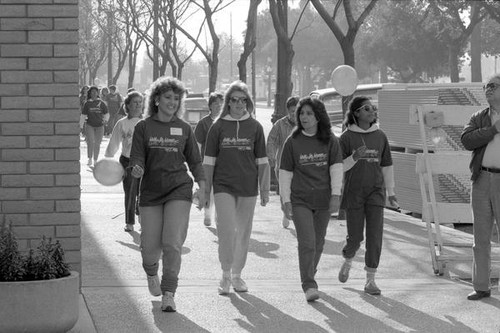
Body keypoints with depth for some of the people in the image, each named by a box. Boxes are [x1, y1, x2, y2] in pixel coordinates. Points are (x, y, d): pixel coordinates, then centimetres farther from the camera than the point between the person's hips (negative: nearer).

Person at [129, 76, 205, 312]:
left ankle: (168, 294, -4)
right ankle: (151, 273, 37)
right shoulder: (143, 127, 2)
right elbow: (136, 159, 0)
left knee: (172, 243, -12)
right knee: (150, 246, 1)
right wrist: (136, 170, -23)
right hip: (150, 191, 0)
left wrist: (202, 188, 4)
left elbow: (195, 161, 12)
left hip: (179, 189, 0)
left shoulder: (184, 128, 6)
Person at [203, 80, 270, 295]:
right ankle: (225, 275, 1)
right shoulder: (218, 127, 2)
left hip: (248, 187, 1)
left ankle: (237, 275, 21)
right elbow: (209, 161, 4)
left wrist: (265, 189, 3)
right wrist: (206, 190, 2)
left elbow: (262, 161, 6)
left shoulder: (255, 127, 4)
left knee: (243, 232, 7)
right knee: (226, 230, -11)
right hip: (223, 186, -1)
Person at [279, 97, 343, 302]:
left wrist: (336, 195, -9)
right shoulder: (292, 142, -1)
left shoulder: (330, 141, 1)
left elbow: (336, 168, 0)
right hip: (300, 199, -2)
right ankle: (309, 286, -11)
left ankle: (309, 276, 31)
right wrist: (286, 201, 0)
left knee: (318, 243, 11)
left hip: (323, 200, 2)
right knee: (307, 243, -12)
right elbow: (285, 173, 2)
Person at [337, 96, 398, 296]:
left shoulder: (380, 136, 7)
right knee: (355, 237, 2)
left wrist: (391, 193, 13)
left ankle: (370, 280, -2)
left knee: (375, 236, -7)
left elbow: (387, 166, 13)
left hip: (375, 192, 2)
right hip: (353, 192, -2)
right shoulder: (347, 137, -3)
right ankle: (348, 261, 36)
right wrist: (354, 157, -24)